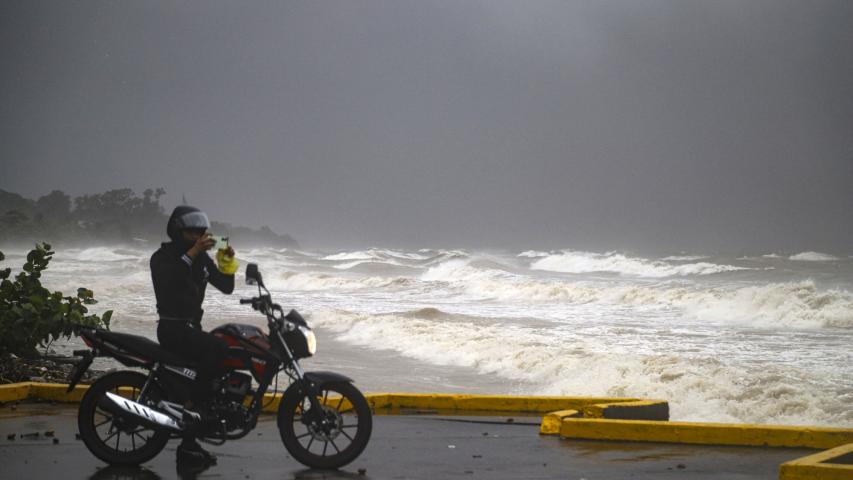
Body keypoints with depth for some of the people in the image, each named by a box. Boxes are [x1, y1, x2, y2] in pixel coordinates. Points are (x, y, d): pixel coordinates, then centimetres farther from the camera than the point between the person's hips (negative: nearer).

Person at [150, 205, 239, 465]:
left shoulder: (202, 258, 12)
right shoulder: (162, 257, -7)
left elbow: (226, 286, 11)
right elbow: (167, 281, -30)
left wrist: (227, 262, -7)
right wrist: (192, 253, -35)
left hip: (193, 327, 8)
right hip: (172, 328, -8)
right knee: (217, 348, -30)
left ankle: (188, 444, 13)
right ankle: (192, 405, -20)